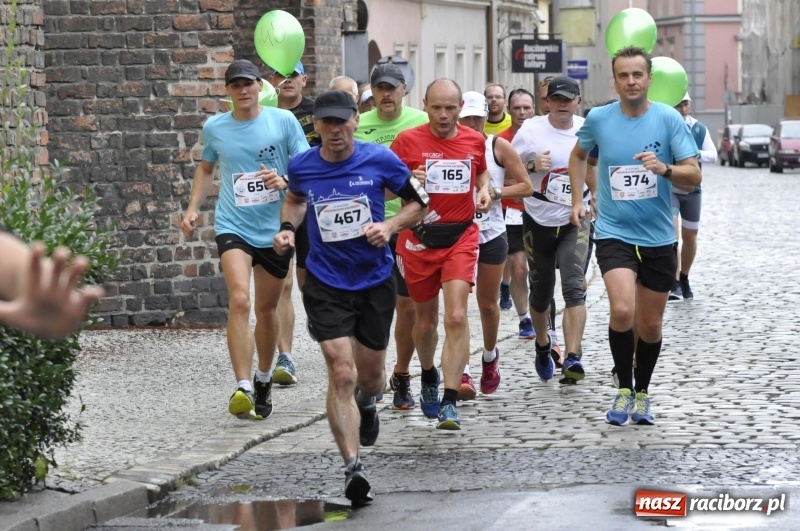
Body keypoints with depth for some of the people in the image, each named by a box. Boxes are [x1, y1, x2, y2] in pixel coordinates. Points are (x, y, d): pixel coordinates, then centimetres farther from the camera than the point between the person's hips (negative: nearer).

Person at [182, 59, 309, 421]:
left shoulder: (283, 121, -2)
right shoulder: (215, 128, 4)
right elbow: (206, 168, 22)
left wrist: (286, 181, -19)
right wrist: (193, 209, 11)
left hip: (275, 228, 1)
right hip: (233, 226, -1)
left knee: (266, 309, 13)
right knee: (239, 300, -22)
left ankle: (264, 380, 36)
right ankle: (242, 388, -28)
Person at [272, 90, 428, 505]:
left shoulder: (380, 160, -9)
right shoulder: (301, 167, -5)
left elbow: (418, 202, 2)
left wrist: (390, 226, -15)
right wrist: (287, 227, 0)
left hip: (375, 280, 1)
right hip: (326, 284, -1)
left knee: (370, 373, 17)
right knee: (341, 374, -14)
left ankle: (367, 405, 55)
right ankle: (353, 468, -15)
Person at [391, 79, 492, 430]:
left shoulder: (474, 141, 4)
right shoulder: (408, 140, -5)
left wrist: (484, 190, 3)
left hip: (461, 236, 0)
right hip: (418, 239, 0)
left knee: (456, 317, -15)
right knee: (426, 319, 13)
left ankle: (449, 403, -16)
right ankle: (428, 376, 44)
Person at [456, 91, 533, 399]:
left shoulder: (499, 147, 0)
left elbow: (526, 186, 1)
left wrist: (496, 192, -13)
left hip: (491, 234, 1)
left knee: (487, 302, 11)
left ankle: (490, 356, 38)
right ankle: (462, 373, -13)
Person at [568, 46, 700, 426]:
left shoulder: (669, 119, -7)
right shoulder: (598, 119, -3)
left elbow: (694, 175, -9)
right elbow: (579, 154, 19)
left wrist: (664, 168, -28)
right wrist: (577, 199, 11)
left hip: (658, 237, 1)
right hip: (613, 233, -1)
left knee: (650, 324, 10)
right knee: (622, 310, -22)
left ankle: (642, 392, 33)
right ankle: (624, 390, -3)